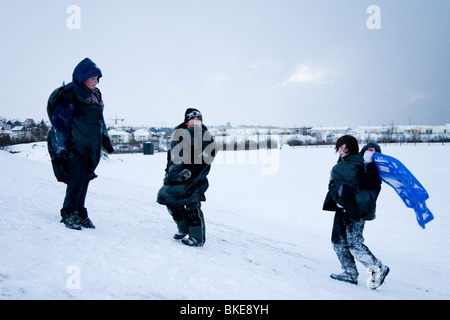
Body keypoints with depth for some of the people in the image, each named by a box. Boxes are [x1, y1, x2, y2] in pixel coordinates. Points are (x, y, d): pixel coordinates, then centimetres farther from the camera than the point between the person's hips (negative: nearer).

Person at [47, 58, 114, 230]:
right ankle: (68, 213, 1)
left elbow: (99, 120, 24)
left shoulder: (95, 95, 13)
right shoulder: (69, 95, -12)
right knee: (77, 176, -13)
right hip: (72, 146, -7)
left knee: (84, 178, 8)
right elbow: (60, 123, -14)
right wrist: (60, 150, -17)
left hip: (89, 147, 7)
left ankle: (80, 213, 18)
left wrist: (105, 139, 22)